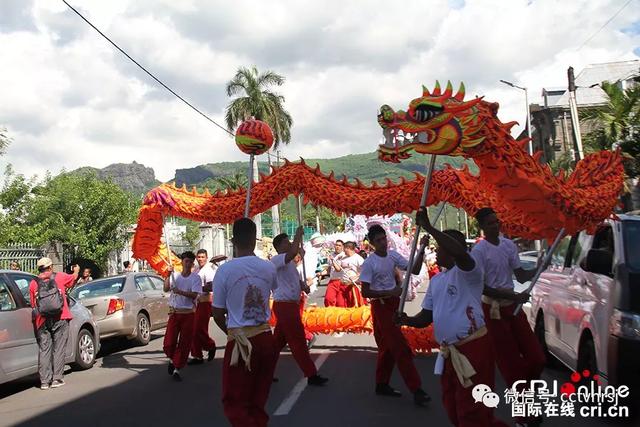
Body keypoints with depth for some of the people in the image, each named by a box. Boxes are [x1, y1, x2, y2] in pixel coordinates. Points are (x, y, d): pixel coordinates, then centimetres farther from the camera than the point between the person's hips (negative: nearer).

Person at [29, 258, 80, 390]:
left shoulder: (33, 283, 7)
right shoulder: (59, 277, 4)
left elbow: (33, 305, 9)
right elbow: (73, 278, 24)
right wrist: (76, 270, 44)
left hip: (42, 321, 2)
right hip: (60, 319, -2)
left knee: (44, 350, 7)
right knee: (59, 348, 4)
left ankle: (44, 381, 6)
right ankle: (57, 378, 2)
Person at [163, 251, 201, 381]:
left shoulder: (196, 278, -3)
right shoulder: (175, 276, 4)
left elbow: (194, 295, -14)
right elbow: (166, 289, -9)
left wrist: (179, 291, -25)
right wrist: (168, 275, -18)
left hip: (188, 314, -1)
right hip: (174, 312, 1)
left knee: (184, 343, 3)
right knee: (169, 342, -1)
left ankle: (177, 369, 16)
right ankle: (172, 359, 30)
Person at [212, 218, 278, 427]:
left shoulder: (225, 270, -10)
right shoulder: (268, 267, -1)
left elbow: (218, 314, -4)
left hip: (240, 340, -4)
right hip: (265, 337, 4)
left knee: (234, 402, 6)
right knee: (258, 400, 18)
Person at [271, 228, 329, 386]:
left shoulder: (289, 262, 18)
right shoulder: (276, 260, -14)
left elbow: (296, 279, 25)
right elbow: (293, 252, -33)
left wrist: (303, 285, 2)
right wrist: (298, 235, -20)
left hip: (290, 305, 10)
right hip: (284, 305, -10)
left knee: (279, 340, 14)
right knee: (298, 341, -5)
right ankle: (311, 375, 1)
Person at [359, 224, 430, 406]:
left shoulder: (393, 255, 3)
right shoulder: (369, 263, -14)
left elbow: (414, 270, -1)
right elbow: (365, 292, -15)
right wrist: (389, 293, -23)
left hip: (394, 304, 7)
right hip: (381, 306, -7)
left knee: (388, 347, 15)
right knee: (400, 347, -8)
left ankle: (382, 384, 28)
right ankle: (416, 389, -4)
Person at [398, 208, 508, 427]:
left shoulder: (467, 271, -10)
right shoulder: (435, 281, 16)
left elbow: (460, 253, -34)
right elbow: (426, 317, 15)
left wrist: (428, 227, -33)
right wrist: (407, 320, -6)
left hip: (473, 349, -9)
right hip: (448, 353, 9)